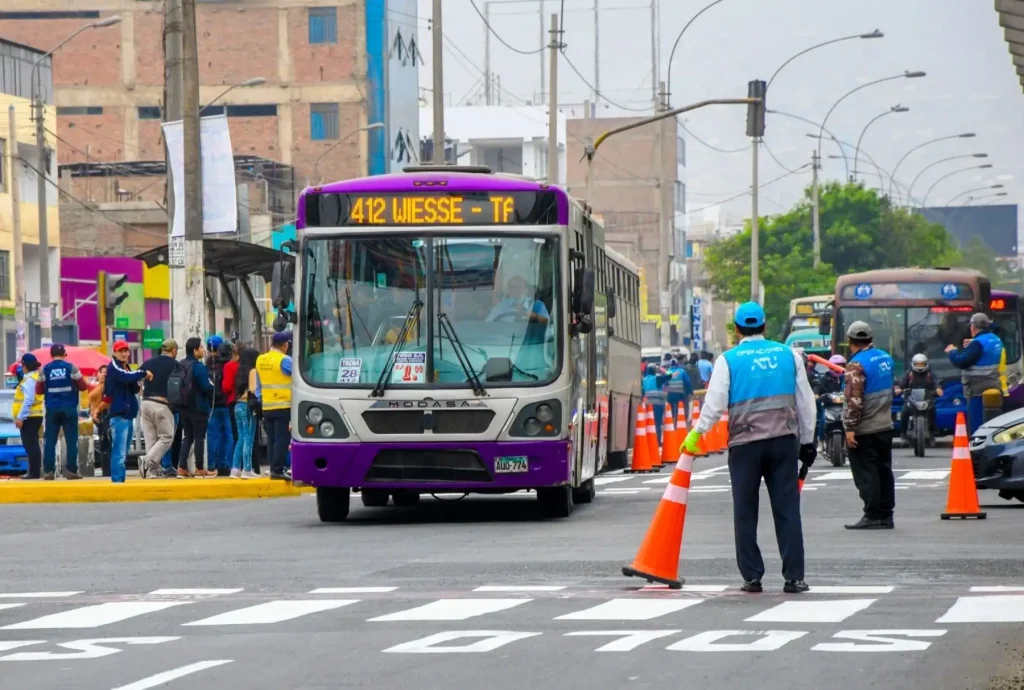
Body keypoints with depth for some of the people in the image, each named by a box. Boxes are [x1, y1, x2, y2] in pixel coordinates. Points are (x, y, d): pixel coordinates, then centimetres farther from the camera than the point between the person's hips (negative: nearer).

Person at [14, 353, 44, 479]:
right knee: (32, 445, 12)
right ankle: (34, 472, 13)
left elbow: (28, 400, -22)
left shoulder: (29, 380, -14)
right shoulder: (37, 378, 17)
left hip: (29, 417, -10)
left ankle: (34, 472, -14)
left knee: (30, 445, -11)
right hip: (35, 416, 10)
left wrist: (20, 417, -22)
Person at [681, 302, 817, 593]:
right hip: (784, 439, 2)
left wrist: (696, 434, 5)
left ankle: (752, 577, 6)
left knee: (745, 512, 7)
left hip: (745, 442, -2)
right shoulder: (788, 355, 8)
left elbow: (715, 403, -7)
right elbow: (805, 400, 11)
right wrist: (807, 441, 19)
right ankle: (794, 577, -4)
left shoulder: (728, 360, -1)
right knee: (787, 509, 1)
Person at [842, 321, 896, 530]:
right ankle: (886, 516, 15)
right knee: (884, 470, 12)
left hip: (864, 430, -8)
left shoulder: (857, 364, -17)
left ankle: (873, 516, -6)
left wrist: (850, 427, -20)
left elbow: (854, 399, -22)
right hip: (885, 426, 8)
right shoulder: (885, 358, 9)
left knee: (866, 474, -4)